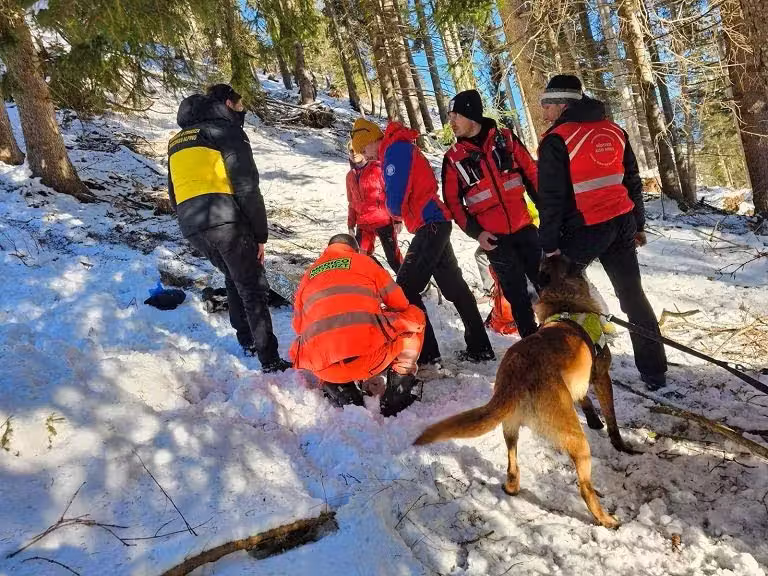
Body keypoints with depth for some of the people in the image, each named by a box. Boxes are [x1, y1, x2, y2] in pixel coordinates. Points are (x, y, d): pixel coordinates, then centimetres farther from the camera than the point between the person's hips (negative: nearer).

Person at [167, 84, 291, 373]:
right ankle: (270, 361, -3)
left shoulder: (177, 140, 25)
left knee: (234, 278, 25)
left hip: (191, 227, 7)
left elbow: (175, 193, 25)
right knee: (252, 287, -2)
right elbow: (247, 187, -8)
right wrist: (260, 234, -4)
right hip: (225, 221, -7)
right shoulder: (226, 130, 1)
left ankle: (247, 341, 28)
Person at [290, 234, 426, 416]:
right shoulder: (364, 261, 18)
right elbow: (400, 305, 23)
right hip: (370, 356, -2)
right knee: (414, 316, 23)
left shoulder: (308, 276, 25)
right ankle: (399, 388, 11)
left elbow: (299, 327, 29)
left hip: (324, 369, 3)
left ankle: (342, 394, 14)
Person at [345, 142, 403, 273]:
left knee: (393, 257, -2)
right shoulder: (350, 176, 13)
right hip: (363, 225, 6)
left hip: (383, 221, -6)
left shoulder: (378, 168, -5)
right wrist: (351, 226, 18)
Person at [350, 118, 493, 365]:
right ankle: (479, 348, 23)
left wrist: (396, 211, 4)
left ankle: (426, 353, -7)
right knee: (454, 287, 15)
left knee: (406, 287, -8)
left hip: (430, 226, -10)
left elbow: (395, 201, -16)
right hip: (436, 224, 10)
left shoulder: (395, 149, -11)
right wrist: (401, 212, 5)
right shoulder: (399, 149, 20)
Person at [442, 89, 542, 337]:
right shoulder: (453, 157, -1)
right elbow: (453, 201, 0)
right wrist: (475, 232, -9)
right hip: (493, 236, -1)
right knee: (517, 293, 4)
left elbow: (532, 174, 5)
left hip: (524, 226, 1)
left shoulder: (505, 139, 1)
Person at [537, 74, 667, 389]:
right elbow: (633, 182, 15)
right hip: (622, 226, 6)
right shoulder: (614, 131, 9)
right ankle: (654, 370, 19)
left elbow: (551, 197, -14)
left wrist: (549, 243, -9)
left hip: (583, 231, -6)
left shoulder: (556, 140, -11)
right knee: (633, 295, 13)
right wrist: (637, 224, 23)